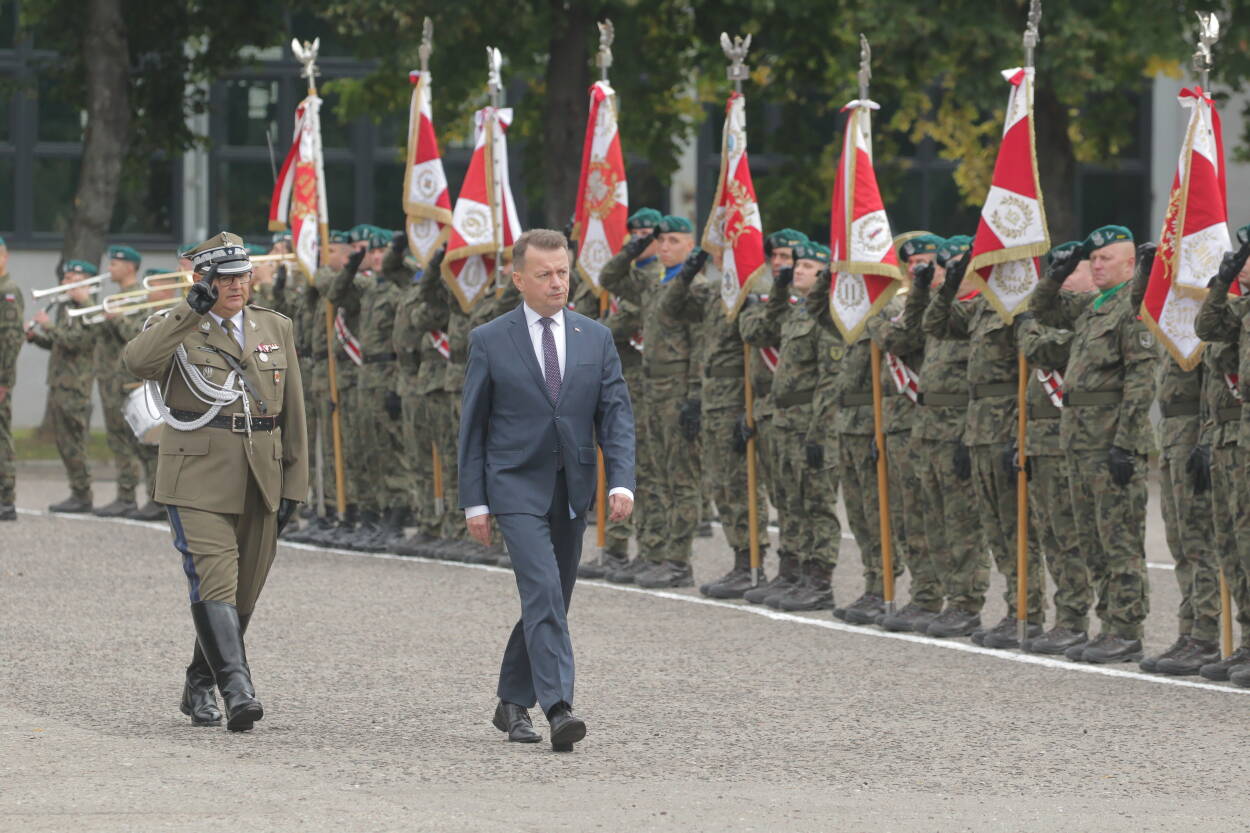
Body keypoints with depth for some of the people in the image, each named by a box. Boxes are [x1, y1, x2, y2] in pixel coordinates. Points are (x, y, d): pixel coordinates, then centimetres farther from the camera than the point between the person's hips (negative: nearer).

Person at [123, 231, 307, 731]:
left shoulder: (276, 329, 13)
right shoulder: (176, 328, 1)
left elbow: (292, 414, 15)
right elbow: (137, 361, -23)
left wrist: (293, 484, 10)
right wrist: (191, 311, -25)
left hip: (259, 484, 5)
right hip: (198, 479, -5)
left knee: (242, 596, 9)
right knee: (214, 583, -18)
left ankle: (199, 689, 24)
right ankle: (237, 690, -26)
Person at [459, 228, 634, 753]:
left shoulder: (595, 338, 7)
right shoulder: (489, 342, -1)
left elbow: (616, 413, 3)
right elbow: (472, 426, 2)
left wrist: (622, 481, -11)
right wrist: (474, 501, -3)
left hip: (573, 492, 4)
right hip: (517, 488, -4)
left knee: (549, 602, 10)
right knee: (543, 593, -19)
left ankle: (513, 704, 26)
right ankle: (558, 708, -26)